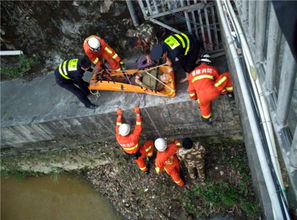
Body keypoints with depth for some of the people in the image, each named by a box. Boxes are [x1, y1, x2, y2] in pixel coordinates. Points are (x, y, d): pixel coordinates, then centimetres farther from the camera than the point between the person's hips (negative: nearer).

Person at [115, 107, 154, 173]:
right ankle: (149, 156, 28)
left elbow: (118, 127, -12)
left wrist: (119, 116, -3)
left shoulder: (118, 138, -28)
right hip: (139, 153, -5)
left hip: (131, 155, 5)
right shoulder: (133, 137, -41)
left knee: (139, 160, 34)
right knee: (150, 143, 10)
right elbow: (138, 127, -31)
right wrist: (138, 114, -23)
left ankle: (145, 170, 58)